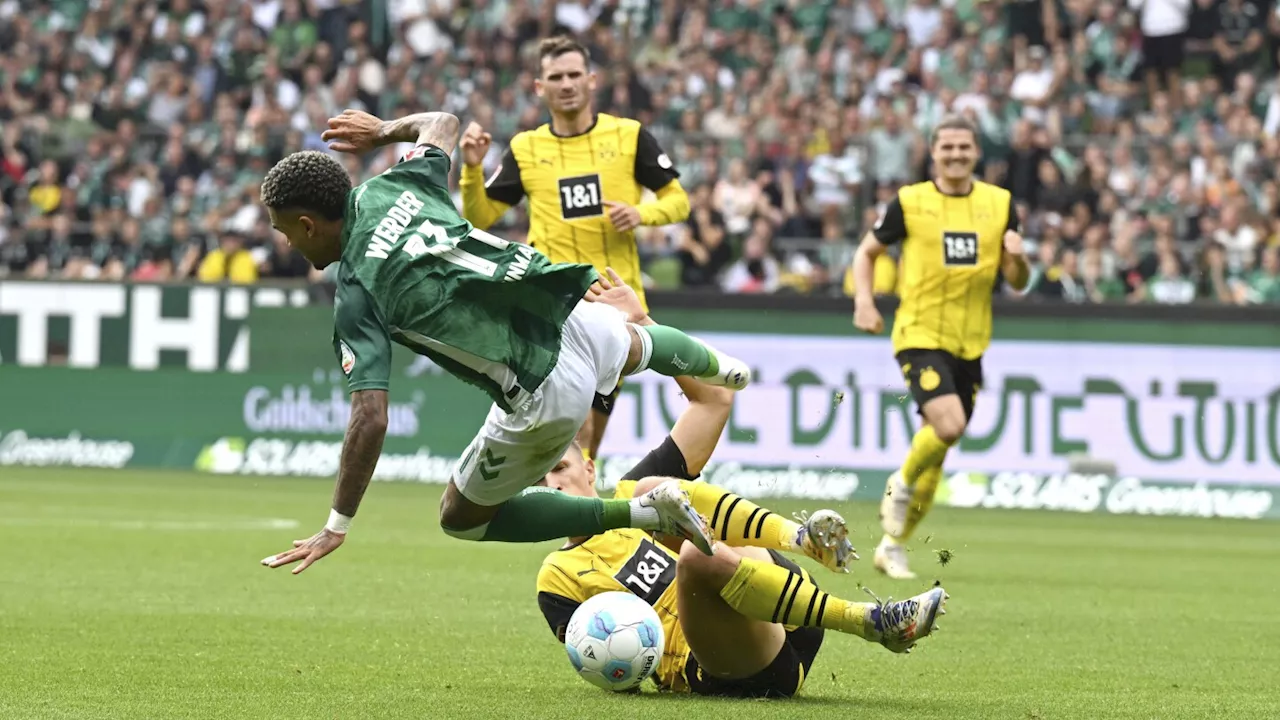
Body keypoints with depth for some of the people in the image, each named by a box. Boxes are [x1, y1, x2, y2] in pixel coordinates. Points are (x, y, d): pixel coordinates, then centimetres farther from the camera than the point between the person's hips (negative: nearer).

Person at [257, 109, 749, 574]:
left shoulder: (356, 297, -15)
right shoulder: (391, 190, 2)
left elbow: (370, 418, -22)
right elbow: (441, 123, 24)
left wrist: (337, 527, -18)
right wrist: (383, 131, 38)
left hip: (543, 394, -7)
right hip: (571, 315, 7)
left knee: (462, 519, 15)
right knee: (635, 345, 43)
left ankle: (646, 512, 6)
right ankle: (720, 368, 77)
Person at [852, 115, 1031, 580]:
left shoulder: (999, 204, 5)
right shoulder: (909, 202, -3)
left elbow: (1017, 283, 9)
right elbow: (866, 252, 9)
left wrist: (1017, 257, -14)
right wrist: (864, 301, -7)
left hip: (970, 344, 4)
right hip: (920, 335, -4)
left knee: (938, 449, 8)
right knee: (948, 425, -25)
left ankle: (892, 546, 22)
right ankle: (902, 484, 5)